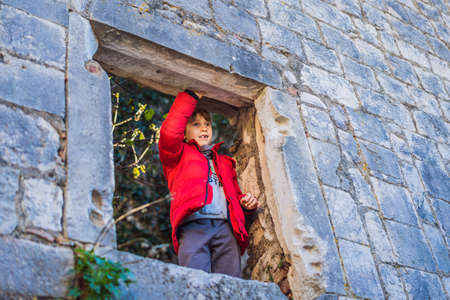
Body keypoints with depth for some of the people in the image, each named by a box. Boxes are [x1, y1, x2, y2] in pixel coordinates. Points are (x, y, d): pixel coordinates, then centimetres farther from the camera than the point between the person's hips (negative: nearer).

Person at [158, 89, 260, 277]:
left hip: (225, 227, 4)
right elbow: (169, 133, 1)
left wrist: (245, 202, 11)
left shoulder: (224, 162, 35)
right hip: (193, 226, -4)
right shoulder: (179, 155, 21)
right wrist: (190, 97, 7)